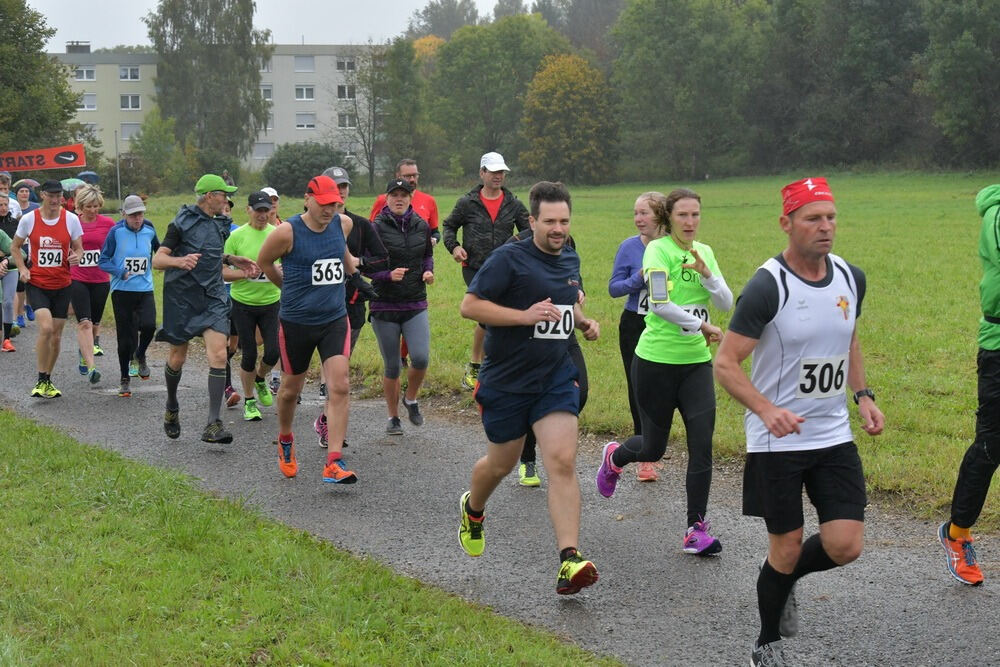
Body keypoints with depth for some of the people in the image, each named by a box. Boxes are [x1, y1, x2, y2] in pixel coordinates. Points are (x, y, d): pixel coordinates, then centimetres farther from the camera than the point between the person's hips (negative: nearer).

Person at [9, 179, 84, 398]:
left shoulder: (71, 219, -3)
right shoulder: (28, 219, -4)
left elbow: (78, 249, 7)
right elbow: (15, 248, 9)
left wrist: (76, 257, -17)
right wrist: (22, 269, -8)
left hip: (62, 285, 2)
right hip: (37, 284, -2)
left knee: (56, 336, 8)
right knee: (46, 328, -21)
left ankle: (48, 380, 27)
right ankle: (41, 381, -8)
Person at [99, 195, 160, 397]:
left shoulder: (149, 230, 2)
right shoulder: (116, 232, -7)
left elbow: (159, 250, 25)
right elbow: (103, 261, -5)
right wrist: (122, 273, -16)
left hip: (145, 289, 2)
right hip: (122, 291, -2)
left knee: (148, 325, -21)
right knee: (125, 337, 3)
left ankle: (139, 356, 11)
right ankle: (125, 379, 20)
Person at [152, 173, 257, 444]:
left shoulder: (221, 224, 10)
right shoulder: (182, 223, -8)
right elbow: (158, 260, -12)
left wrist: (231, 259, 11)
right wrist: (180, 261, -32)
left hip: (213, 297, 4)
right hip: (182, 297, -4)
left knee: (219, 355, -13)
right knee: (178, 358, 8)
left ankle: (213, 425, -14)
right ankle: (171, 406, 38)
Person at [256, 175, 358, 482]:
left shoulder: (343, 224, 0)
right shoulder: (287, 232, -15)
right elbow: (264, 261, 4)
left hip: (335, 320, 3)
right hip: (296, 322, -2)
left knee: (340, 386, -12)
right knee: (291, 388, 13)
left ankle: (334, 463, -13)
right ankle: (285, 441, 43)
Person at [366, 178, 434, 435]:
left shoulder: (421, 226, 4)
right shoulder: (377, 228, -7)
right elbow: (367, 267, -5)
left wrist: (428, 271, 0)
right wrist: (389, 275, -21)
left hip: (416, 304, 2)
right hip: (384, 306, -2)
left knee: (420, 358, -14)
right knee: (391, 367, 4)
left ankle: (411, 400, 15)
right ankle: (393, 417, 23)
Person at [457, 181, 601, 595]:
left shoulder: (570, 259, 8)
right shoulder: (509, 259, -13)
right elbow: (469, 306, -18)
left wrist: (584, 323, 8)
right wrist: (525, 315, -26)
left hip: (556, 378, 4)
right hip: (507, 381, -4)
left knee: (562, 462, -13)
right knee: (501, 464, 14)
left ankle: (570, 561, -17)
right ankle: (472, 510, 49)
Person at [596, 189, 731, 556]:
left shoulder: (704, 252, 10)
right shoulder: (658, 249, -11)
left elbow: (726, 303, 4)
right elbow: (659, 303, -24)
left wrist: (705, 273, -12)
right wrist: (702, 326, -18)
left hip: (696, 361, 5)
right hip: (656, 360, -5)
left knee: (702, 443, -7)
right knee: (653, 448, 8)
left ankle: (697, 529, 1)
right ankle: (614, 457, 44)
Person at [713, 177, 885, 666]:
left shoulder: (851, 278, 2)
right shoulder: (767, 287, -17)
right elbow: (725, 363, -16)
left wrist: (863, 396, 6)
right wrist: (768, 410, -30)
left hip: (834, 435, 5)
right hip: (777, 442, -5)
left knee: (845, 545, -3)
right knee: (786, 548, 2)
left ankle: (785, 580, 30)